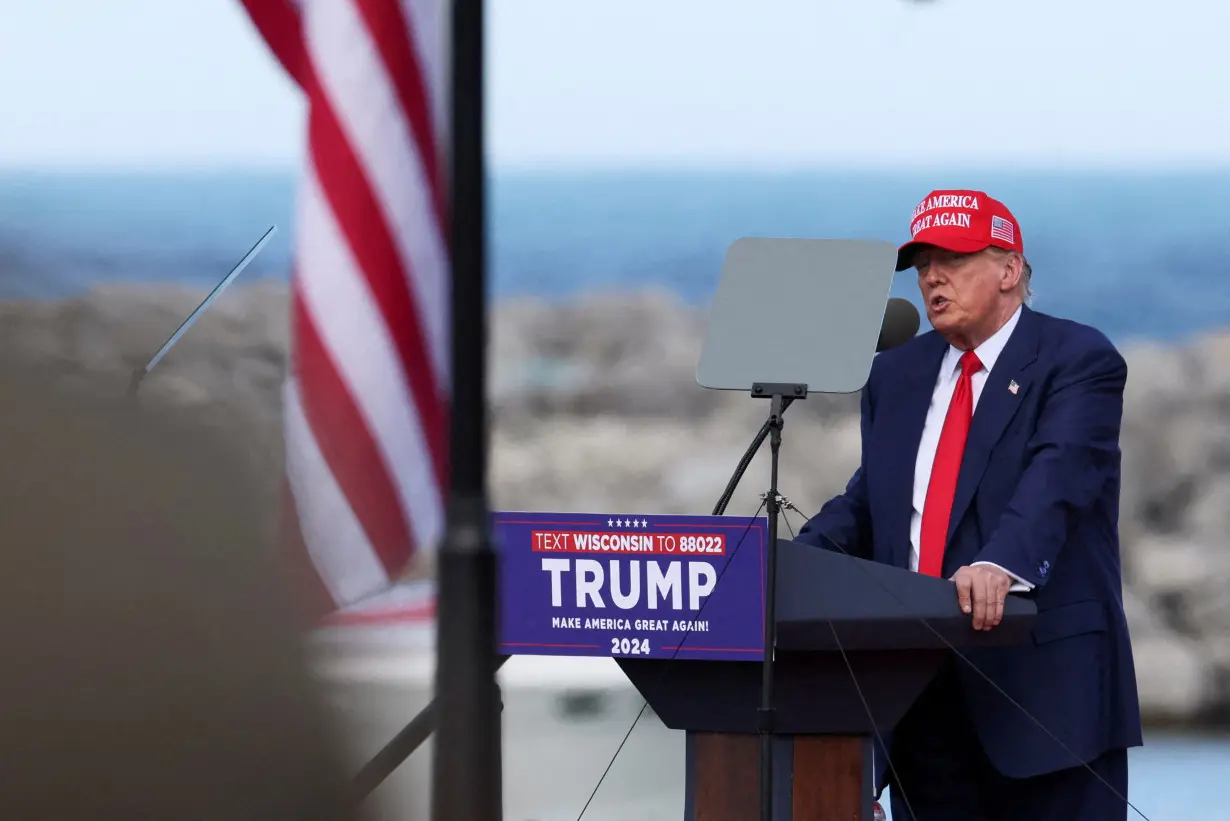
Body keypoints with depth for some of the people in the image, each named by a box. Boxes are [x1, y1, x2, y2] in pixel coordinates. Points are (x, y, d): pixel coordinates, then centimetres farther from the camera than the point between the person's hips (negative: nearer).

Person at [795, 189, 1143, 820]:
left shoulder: (1078, 360, -2)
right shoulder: (895, 377, 18)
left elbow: (1056, 478, -19)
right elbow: (866, 504, 17)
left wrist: (1003, 563, -37)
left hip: (1043, 681, -6)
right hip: (923, 690, 6)